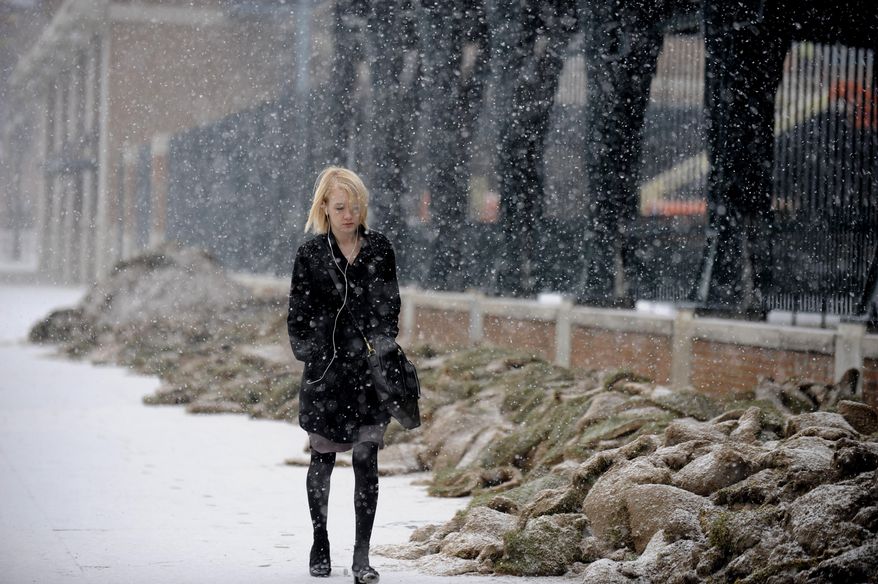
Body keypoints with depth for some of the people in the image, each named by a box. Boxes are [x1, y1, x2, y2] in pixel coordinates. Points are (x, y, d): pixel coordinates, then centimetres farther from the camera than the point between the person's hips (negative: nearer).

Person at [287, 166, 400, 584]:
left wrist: (383, 347, -3)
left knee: (366, 462, -3)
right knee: (323, 460, 11)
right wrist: (308, 355, -6)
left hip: (369, 370, 1)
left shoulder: (379, 250, 3)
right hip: (325, 372, 0)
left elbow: (390, 307, 8)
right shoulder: (311, 255, 0)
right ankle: (320, 542, 28)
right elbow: (298, 315, 2)